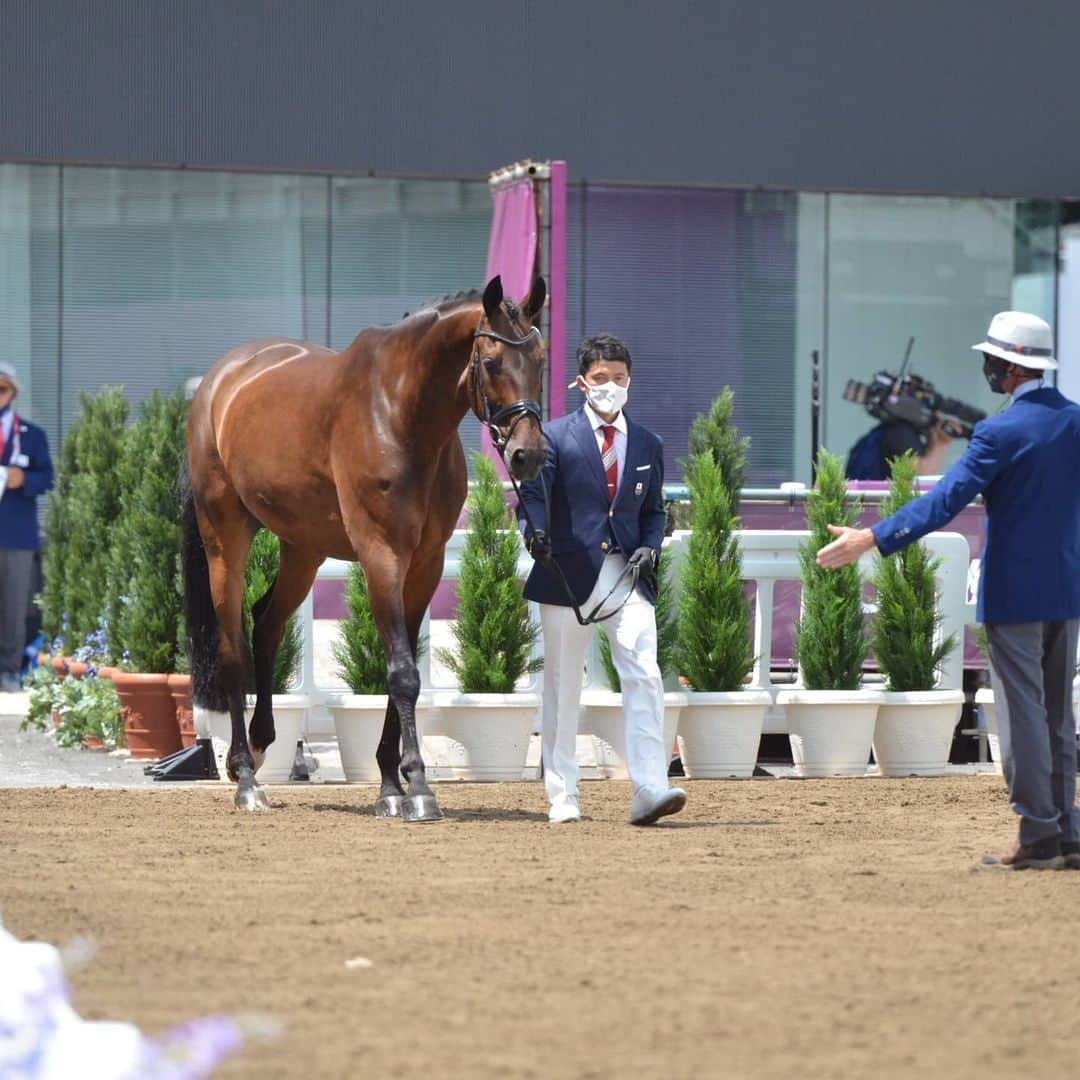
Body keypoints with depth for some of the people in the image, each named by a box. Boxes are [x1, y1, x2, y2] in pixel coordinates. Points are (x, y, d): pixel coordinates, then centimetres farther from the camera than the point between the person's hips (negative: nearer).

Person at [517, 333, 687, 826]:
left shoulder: (648, 445, 13)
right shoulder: (555, 436, 2)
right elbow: (532, 493, -9)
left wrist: (650, 547, -1)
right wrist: (535, 529, -30)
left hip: (627, 578, 2)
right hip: (569, 576, -2)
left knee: (644, 677, -13)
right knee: (562, 689, 5)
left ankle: (650, 791, -19)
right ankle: (562, 797, 14)